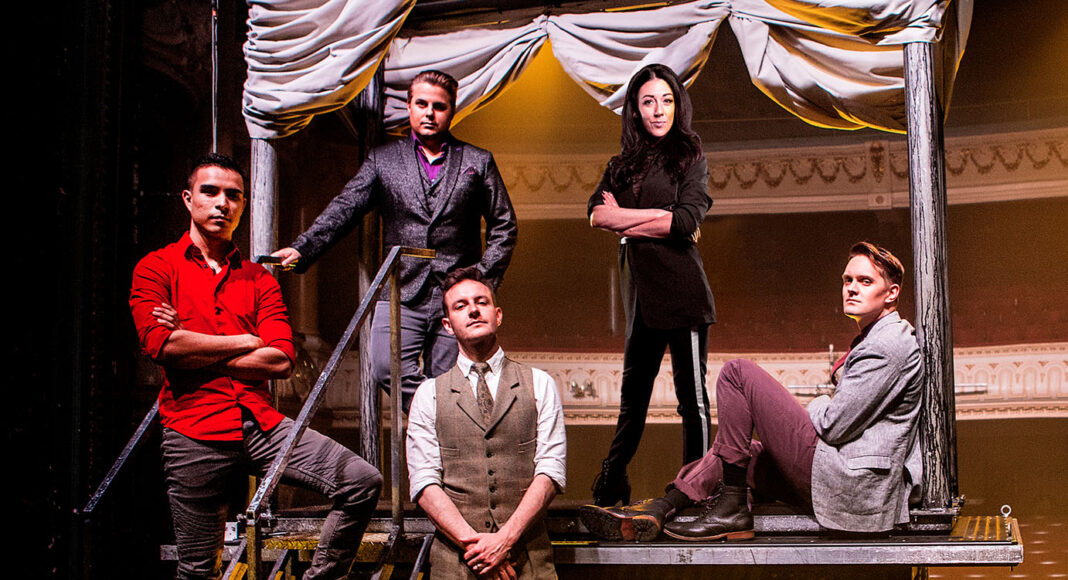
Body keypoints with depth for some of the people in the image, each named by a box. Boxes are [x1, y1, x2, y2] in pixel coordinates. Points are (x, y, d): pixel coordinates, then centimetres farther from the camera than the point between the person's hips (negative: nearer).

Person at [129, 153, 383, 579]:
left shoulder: (259, 279, 14)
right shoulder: (155, 268, 6)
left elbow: (281, 361, -1)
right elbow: (160, 343, -13)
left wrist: (195, 349, -5)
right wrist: (245, 342, -5)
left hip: (262, 424, 3)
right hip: (194, 434, -3)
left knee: (362, 481, -12)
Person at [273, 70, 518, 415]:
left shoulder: (478, 162, 12)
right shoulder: (383, 160, 13)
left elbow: (504, 226, 14)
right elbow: (344, 209, 6)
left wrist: (485, 276, 2)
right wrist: (302, 249, -9)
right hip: (401, 294, 1)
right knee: (386, 368, -21)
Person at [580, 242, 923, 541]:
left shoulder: (889, 344, -11)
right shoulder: (874, 339, 23)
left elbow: (834, 426, -15)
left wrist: (820, 405, 5)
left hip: (845, 481, -11)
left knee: (738, 372, -9)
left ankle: (731, 509, -9)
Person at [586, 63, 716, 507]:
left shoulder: (690, 157, 2)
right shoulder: (624, 164, 15)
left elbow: (685, 222, -12)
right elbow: (596, 213, -1)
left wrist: (624, 221, -5)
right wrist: (656, 214, -12)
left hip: (681, 291, -5)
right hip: (641, 294, 5)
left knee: (691, 396, -1)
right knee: (632, 393, 14)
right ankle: (611, 486, 25)